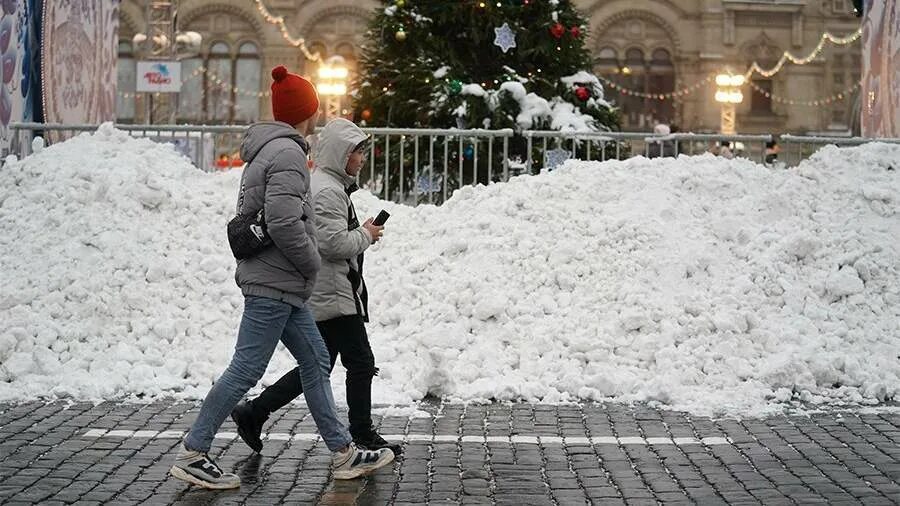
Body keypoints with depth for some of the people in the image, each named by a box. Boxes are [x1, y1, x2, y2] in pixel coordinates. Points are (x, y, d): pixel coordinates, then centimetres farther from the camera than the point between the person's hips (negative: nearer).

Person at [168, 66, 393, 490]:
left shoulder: (267, 149, 17)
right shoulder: (287, 153, -14)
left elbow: (248, 216, 19)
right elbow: (284, 221, -25)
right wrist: (312, 263, -10)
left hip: (281, 284, 11)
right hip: (275, 283, -11)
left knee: (315, 362, 13)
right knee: (246, 369, -6)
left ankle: (344, 454, 18)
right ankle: (191, 455, 1)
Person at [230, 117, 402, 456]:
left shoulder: (331, 185, 18)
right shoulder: (327, 190, -16)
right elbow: (334, 243, -23)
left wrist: (361, 235, 13)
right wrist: (366, 235, -8)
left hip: (322, 296, 11)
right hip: (333, 295, -11)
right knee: (361, 362, -1)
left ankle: (252, 413, 14)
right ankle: (363, 435, 10)